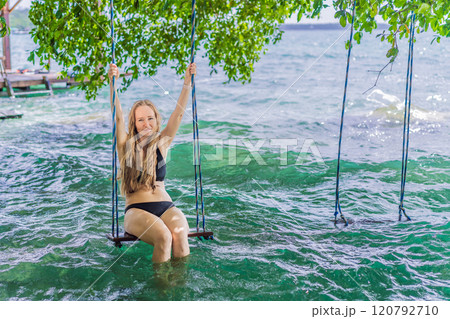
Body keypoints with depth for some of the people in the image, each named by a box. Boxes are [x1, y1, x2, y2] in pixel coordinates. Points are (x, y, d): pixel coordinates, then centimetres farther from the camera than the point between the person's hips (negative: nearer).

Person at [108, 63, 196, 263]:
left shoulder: (162, 142, 12)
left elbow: (179, 113, 5)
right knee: (163, 236, -32)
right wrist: (112, 82, -18)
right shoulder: (126, 145, 6)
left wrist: (187, 81, -3)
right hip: (136, 210, -2)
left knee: (180, 235, -30)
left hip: (166, 207, 2)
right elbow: (117, 115, -6)